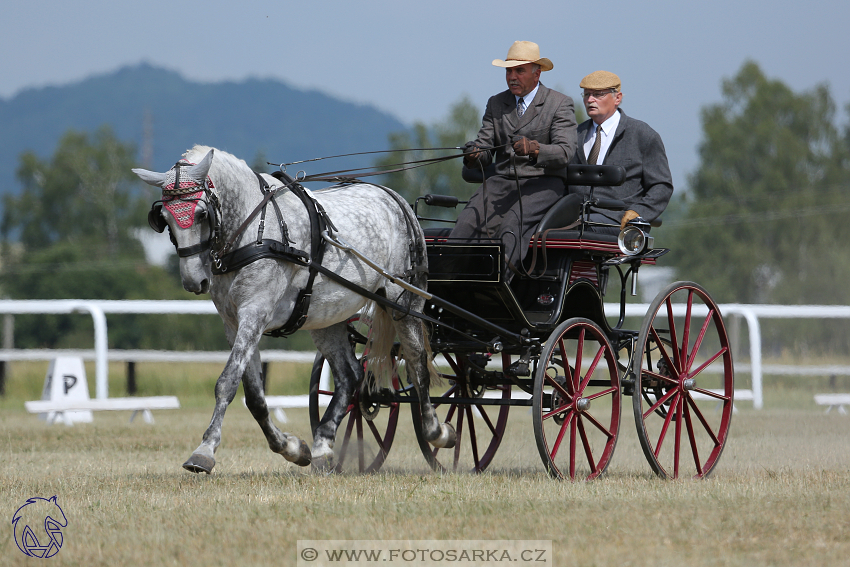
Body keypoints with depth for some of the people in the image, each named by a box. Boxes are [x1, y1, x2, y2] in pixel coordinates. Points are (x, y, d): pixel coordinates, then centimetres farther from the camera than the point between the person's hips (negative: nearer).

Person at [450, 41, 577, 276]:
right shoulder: (496, 104, 17)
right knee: (468, 220, -24)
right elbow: (484, 145, 9)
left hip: (543, 182, -4)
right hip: (502, 181, 4)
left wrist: (534, 149, -31)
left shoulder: (560, 104, 2)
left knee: (514, 223, -33)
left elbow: (565, 151, -11)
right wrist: (475, 155, -16)